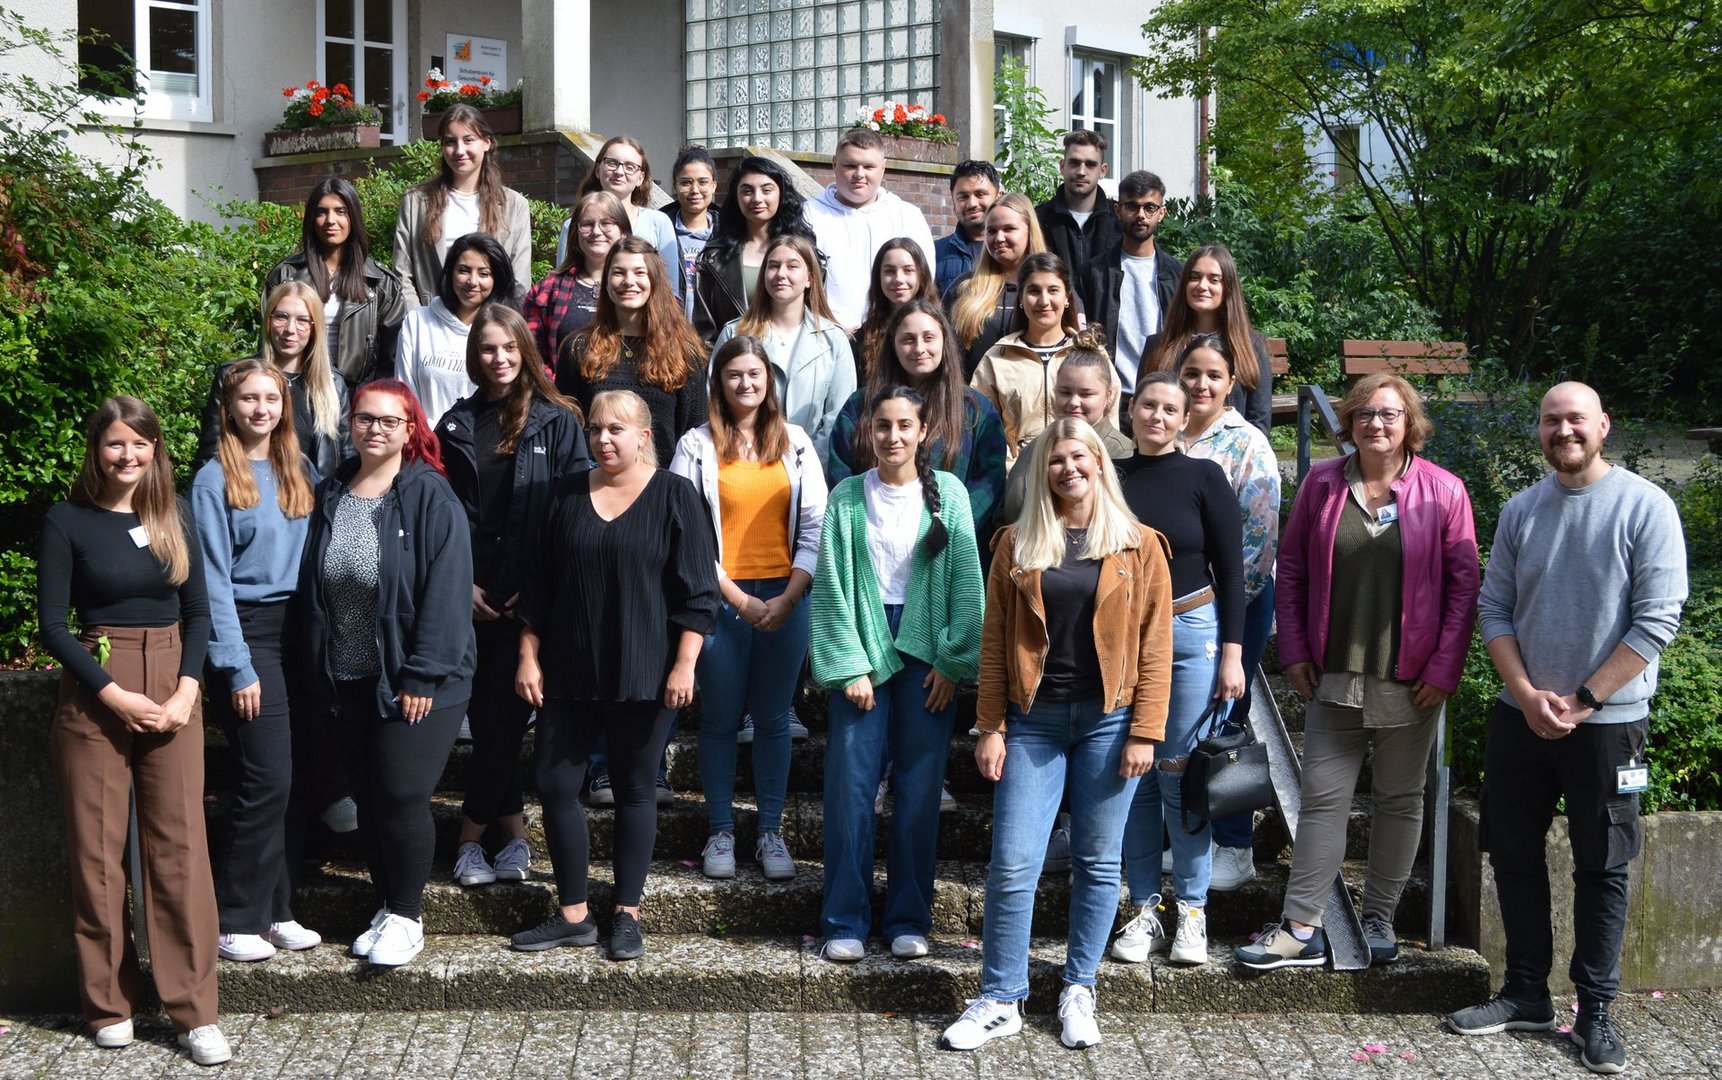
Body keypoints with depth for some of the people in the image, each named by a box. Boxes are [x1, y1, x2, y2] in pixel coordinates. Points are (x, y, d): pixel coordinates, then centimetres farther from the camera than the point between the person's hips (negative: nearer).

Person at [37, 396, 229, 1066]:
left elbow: (198, 610, 9)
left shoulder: (175, 519, 9)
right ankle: (108, 1004, 14)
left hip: (173, 692, 3)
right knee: (98, 851, 2)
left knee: (180, 846, -1)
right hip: (94, 697, -2)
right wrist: (115, 695, -13)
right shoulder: (67, 522, -1)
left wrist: (187, 690, -6)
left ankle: (194, 1011, 2)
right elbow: (51, 624, -5)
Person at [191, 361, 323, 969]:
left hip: (299, 630, 5)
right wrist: (238, 668, -11)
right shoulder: (215, 480, -5)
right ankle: (235, 920, 2)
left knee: (297, 779, 4)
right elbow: (214, 580, -7)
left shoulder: (300, 470, 11)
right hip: (248, 632, -5)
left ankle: (277, 910, 14)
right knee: (268, 778, -9)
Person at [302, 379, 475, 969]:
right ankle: (387, 907, 27)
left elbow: (445, 592, -15)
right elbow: (312, 586, 11)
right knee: (369, 800, 12)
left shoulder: (431, 498, -11)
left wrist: (421, 676, -18)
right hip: (349, 679, 6)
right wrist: (318, 670, 6)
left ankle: (406, 916, 13)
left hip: (415, 682, -5)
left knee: (402, 798, -4)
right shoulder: (331, 495, 7)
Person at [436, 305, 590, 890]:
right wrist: (462, 585, -3)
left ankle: (471, 837, 9)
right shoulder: (457, 425, 9)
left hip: (531, 596, -2)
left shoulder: (558, 423, 1)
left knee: (502, 713, -3)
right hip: (472, 595, 2)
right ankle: (514, 832, 15)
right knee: (489, 715, 4)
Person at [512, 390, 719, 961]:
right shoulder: (569, 495, 9)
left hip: (643, 673, -4)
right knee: (555, 783, 1)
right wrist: (529, 656, 6)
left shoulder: (674, 496, -3)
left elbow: (697, 590, -6)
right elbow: (539, 585, 11)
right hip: (570, 671, 4)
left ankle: (627, 915, 16)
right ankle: (573, 914, 13)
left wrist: (684, 664, -12)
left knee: (635, 788, 6)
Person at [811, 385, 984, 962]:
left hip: (927, 651, 0)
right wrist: (849, 666, -7)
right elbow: (831, 587, 0)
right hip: (863, 648, 0)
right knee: (850, 784, -2)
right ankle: (845, 923, 7)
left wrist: (952, 661, -5)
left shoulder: (947, 493, 2)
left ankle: (909, 920, 15)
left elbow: (966, 581, 0)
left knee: (921, 786, 4)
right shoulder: (847, 497, 2)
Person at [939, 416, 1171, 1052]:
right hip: (1033, 719, 1)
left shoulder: (1138, 546, 2)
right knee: (1012, 863, -2)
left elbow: (1154, 645, 0)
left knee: (1097, 860, 6)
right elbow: (995, 642, 5)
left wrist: (1145, 732, -6)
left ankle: (1079, 992, 20)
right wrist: (989, 728, -1)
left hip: (1108, 720, -1)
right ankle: (1000, 1001, 9)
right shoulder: (1016, 545, 6)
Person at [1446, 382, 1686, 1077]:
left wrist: (1582, 700, -14)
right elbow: (1494, 610, 5)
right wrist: (1529, 694, -9)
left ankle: (1595, 1011, 16)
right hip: (1521, 717, 4)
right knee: (1514, 855, 10)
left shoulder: (1646, 507, -9)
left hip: (1608, 722, -4)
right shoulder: (1520, 511, 5)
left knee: (1602, 868, 5)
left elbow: (1657, 620, -12)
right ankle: (1526, 994, 23)